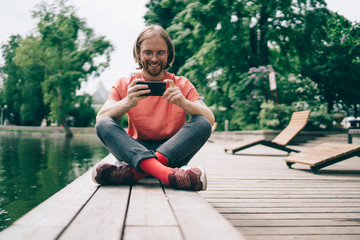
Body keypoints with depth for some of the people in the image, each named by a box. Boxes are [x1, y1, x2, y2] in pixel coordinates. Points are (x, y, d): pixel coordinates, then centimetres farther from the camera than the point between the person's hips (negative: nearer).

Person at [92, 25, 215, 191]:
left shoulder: (182, 85, 7)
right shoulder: (124, 86, 8)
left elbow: (210, 120, -7)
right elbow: (100, 119, -8)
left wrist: (184, 103, -27)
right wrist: (127, 103, -28)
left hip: (173, 153, 0)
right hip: (135, 150, 1)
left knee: (202, 124, -24)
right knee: (103, 125, -23)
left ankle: (135, 172, -38)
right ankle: (163, 172, -47)